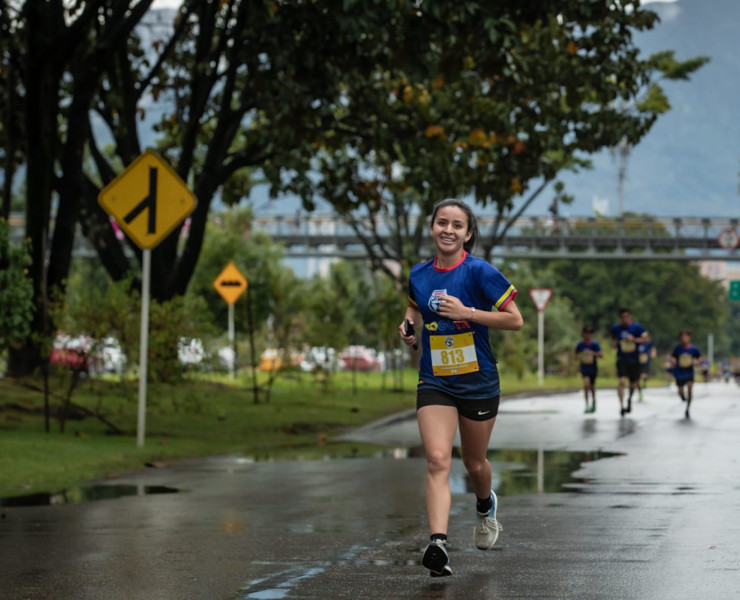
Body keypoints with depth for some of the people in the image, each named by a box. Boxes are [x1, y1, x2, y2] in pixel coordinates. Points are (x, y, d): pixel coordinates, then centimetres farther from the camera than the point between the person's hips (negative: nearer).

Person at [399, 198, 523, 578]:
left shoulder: (479, 272, -11)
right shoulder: (419, 274, 3)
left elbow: (515, 320, -12)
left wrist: (466, 312, -21)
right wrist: (409, 324, 3)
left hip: (478, 382, -2)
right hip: (434, 381, 2)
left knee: (474, 463, 15)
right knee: (437, 461, -16)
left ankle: (485, 506, 50)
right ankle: (438, 544, -27)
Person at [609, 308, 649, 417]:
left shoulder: (636, 327, -6)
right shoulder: (615, 328, 1)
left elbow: (646, 338, -9)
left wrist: (634, 339, -23)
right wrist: (614, 343, -1)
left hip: (634, 360, 0)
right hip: (622, 359, 0)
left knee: (633, 383, 15)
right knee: (622, 381, -20)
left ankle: (630, 399, 46)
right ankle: (621, 406, -17)